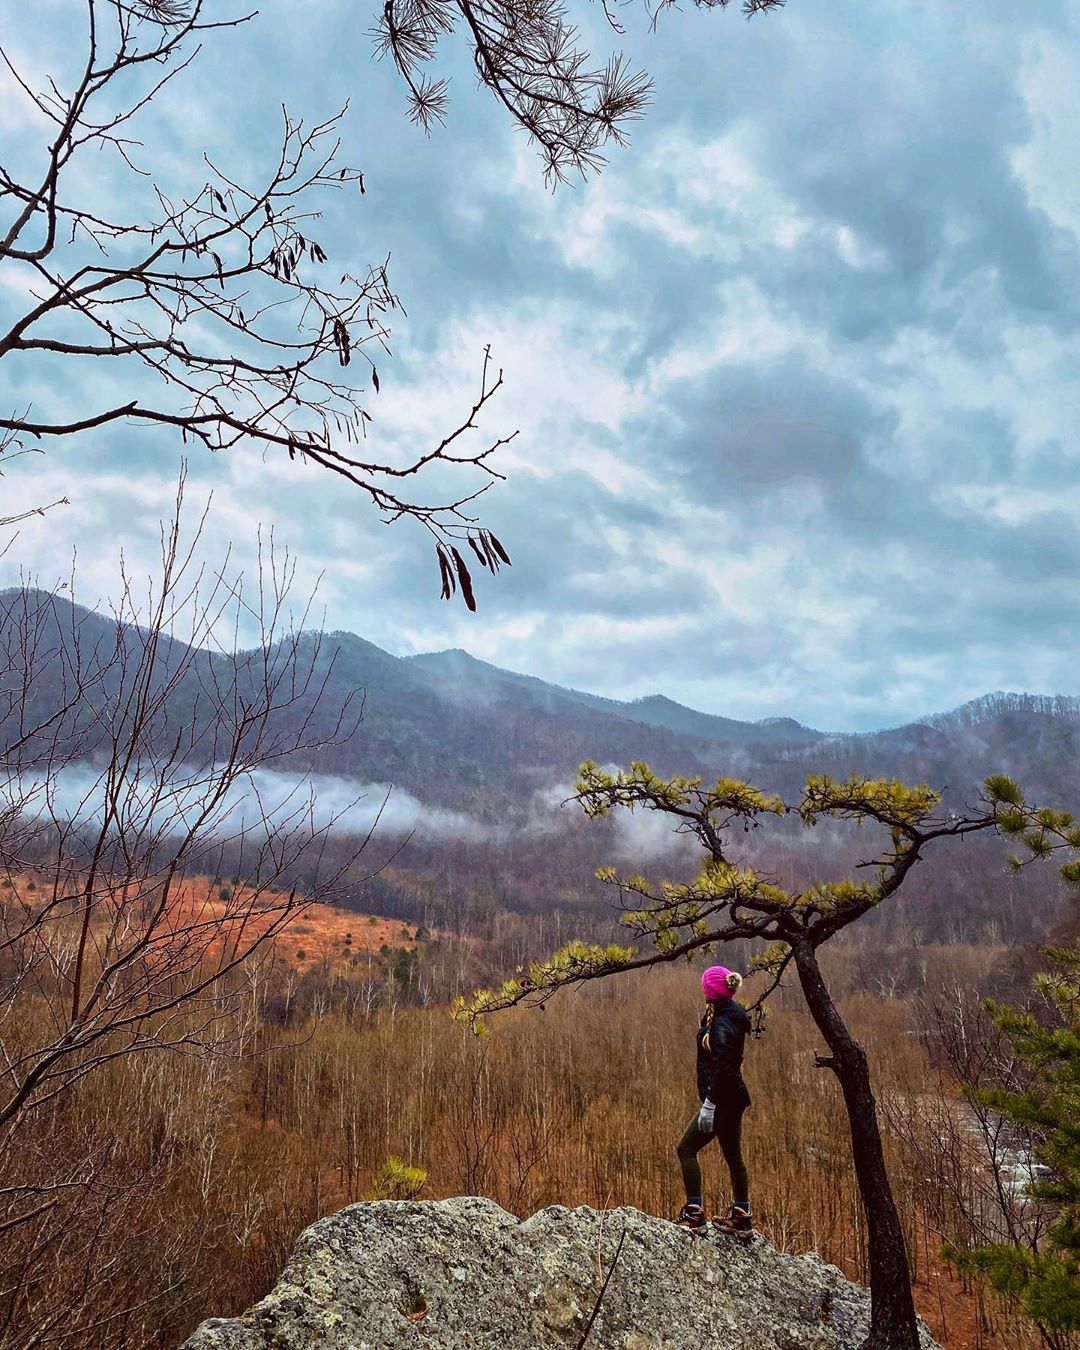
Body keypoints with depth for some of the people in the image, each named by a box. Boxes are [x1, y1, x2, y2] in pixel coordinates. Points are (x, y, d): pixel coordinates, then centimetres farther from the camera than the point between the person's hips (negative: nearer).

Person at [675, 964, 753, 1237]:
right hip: (733, 1098, 10)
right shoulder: (732, 1015, 9)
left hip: (722, 1099, -10)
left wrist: (709, 1104, -24)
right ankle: (741, 1217, 26)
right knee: (733, 1156, 17)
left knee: (686, 1149, -3)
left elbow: (722, 1069, -25)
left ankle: (694, 1215, -1)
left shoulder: (721, 1025, -20)